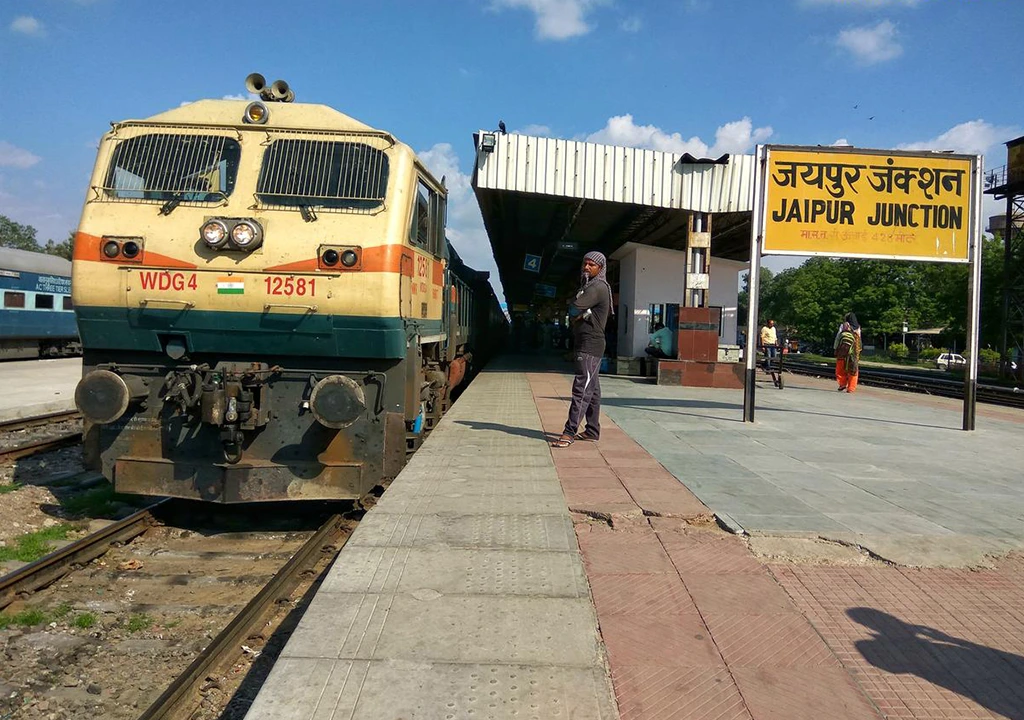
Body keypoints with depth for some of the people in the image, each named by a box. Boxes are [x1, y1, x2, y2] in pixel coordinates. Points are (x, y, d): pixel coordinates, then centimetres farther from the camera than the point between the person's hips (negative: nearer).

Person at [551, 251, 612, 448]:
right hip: (584, 344, 10)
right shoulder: (588, 286, 21)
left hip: (590, 345, -10)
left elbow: (574, 309, -17)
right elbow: (574, 313, 14)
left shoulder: (598, 287, -12)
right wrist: (578, 314, -7)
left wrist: (577, 312, 4)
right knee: (591, 389, 12)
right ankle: (592, 430, 17)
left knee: (581, 389, -13)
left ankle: (569, 432, -16)